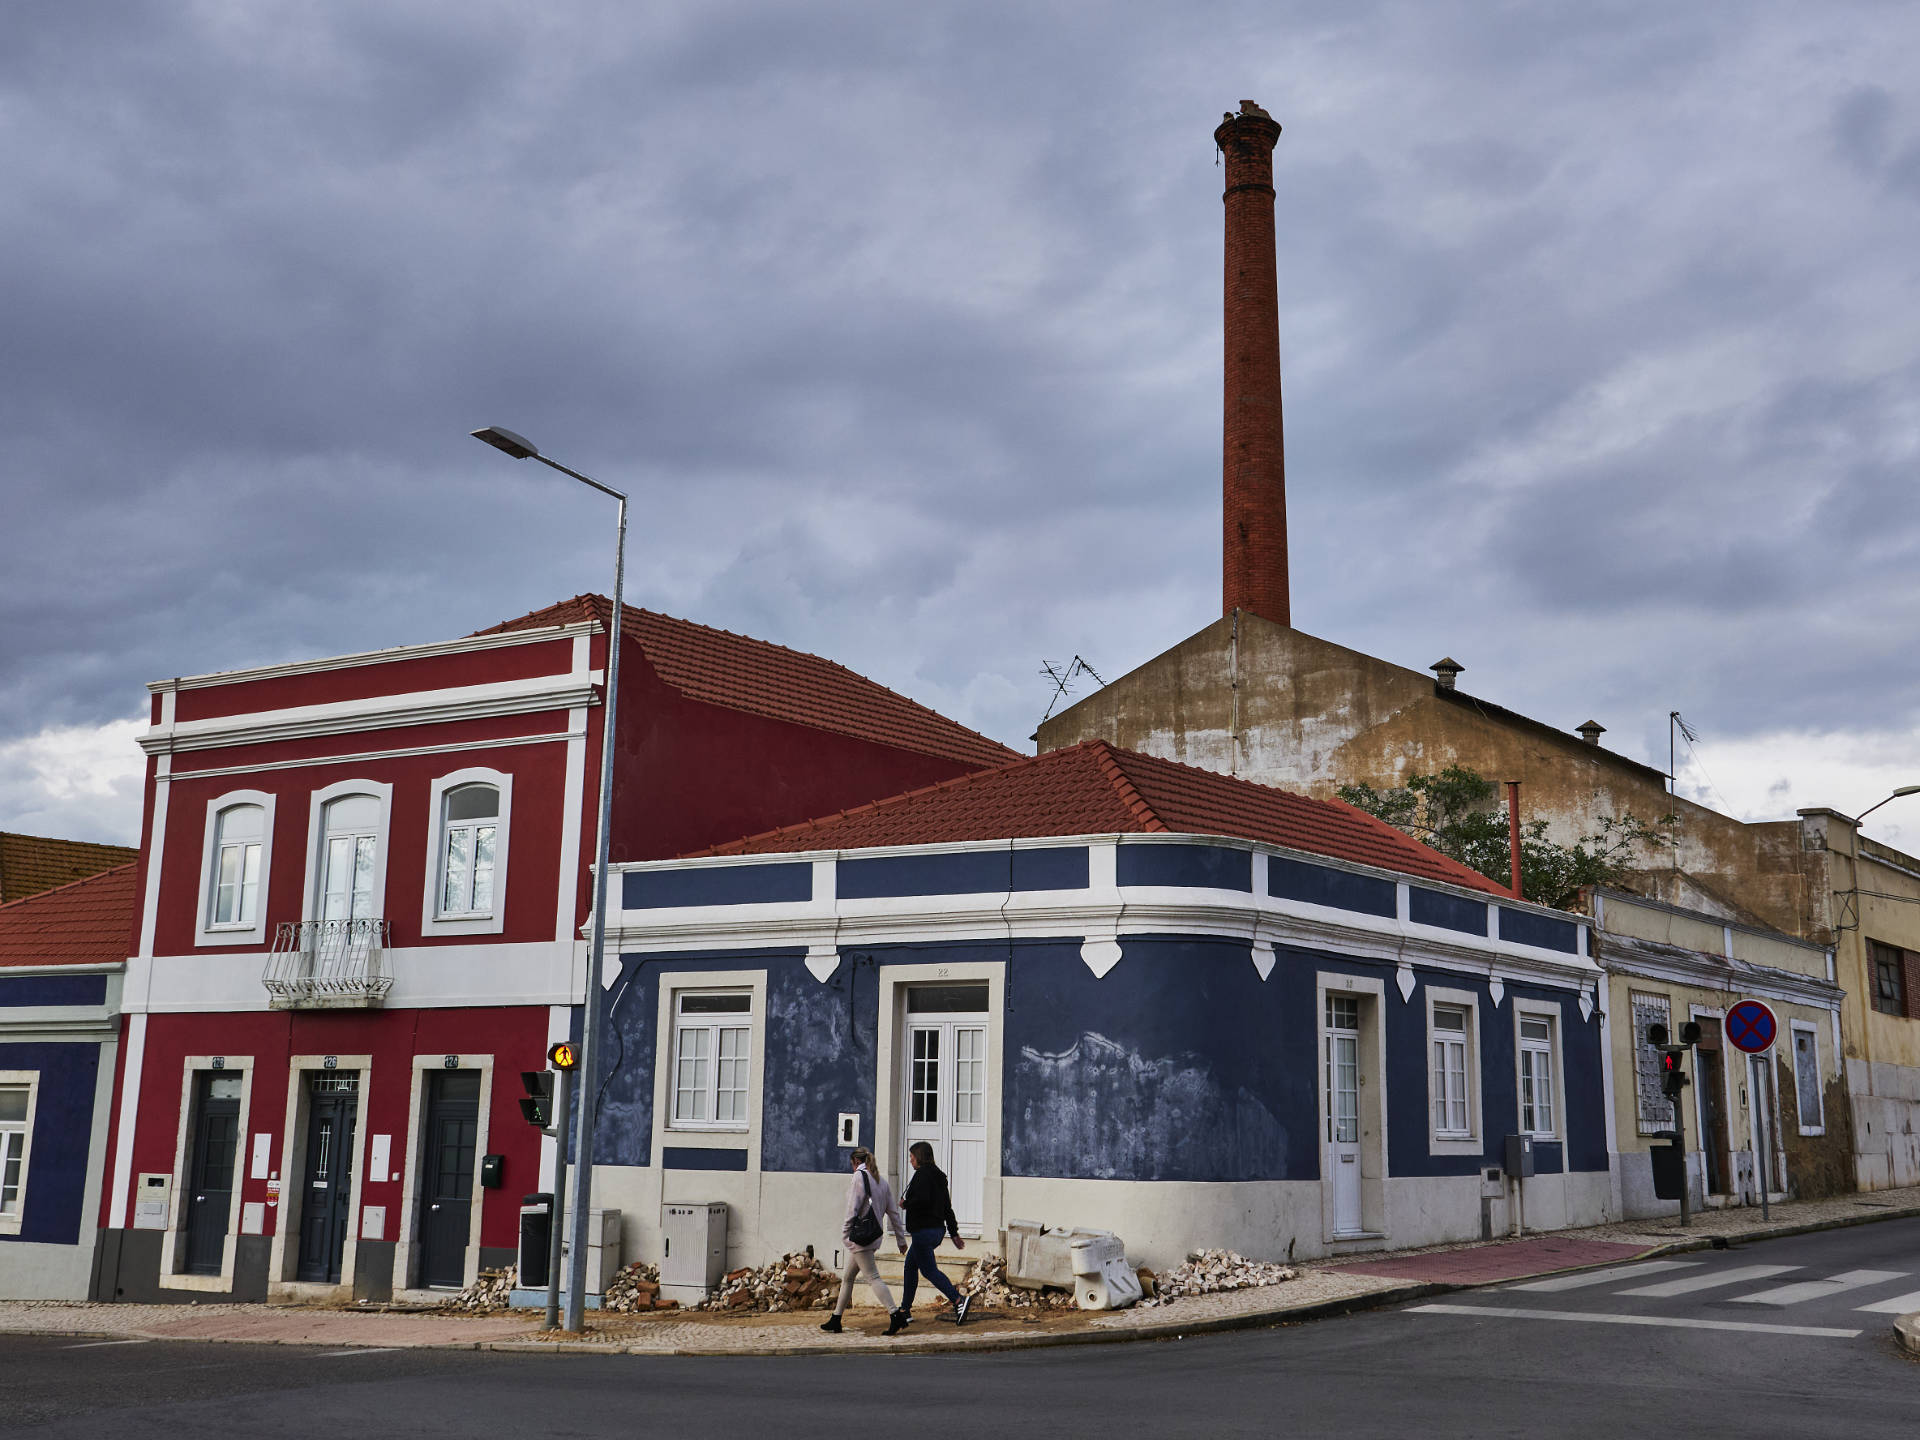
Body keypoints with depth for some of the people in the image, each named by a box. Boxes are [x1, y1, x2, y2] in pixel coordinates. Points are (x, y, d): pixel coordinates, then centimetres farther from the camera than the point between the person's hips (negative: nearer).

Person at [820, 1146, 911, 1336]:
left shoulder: (859, 1177, -7)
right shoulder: (882, 1180, 14)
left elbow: (853, 1209, -14)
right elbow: (893, 1212, 14)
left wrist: (845, 1233, -6)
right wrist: (901, 1239, 16)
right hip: (876, 1235, 8)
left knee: (873, 1277, -11)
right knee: (848, 1278, 17)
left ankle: (895, 1315, -21)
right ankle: (836, 1319, 23)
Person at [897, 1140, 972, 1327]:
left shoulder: (922, 1174, -12)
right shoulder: (939, 1176, 15)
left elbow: (922, 1200, -27)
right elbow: (947, 1207, 16)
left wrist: (905, 1204, -8)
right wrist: (954, 1234, 18)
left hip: (923, 1231, -10)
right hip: (938, 1229, 10)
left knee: (928, 1270, -8)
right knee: (910, 1265, 17)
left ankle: (959, 1300, -21)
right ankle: (905, 1310, 20)